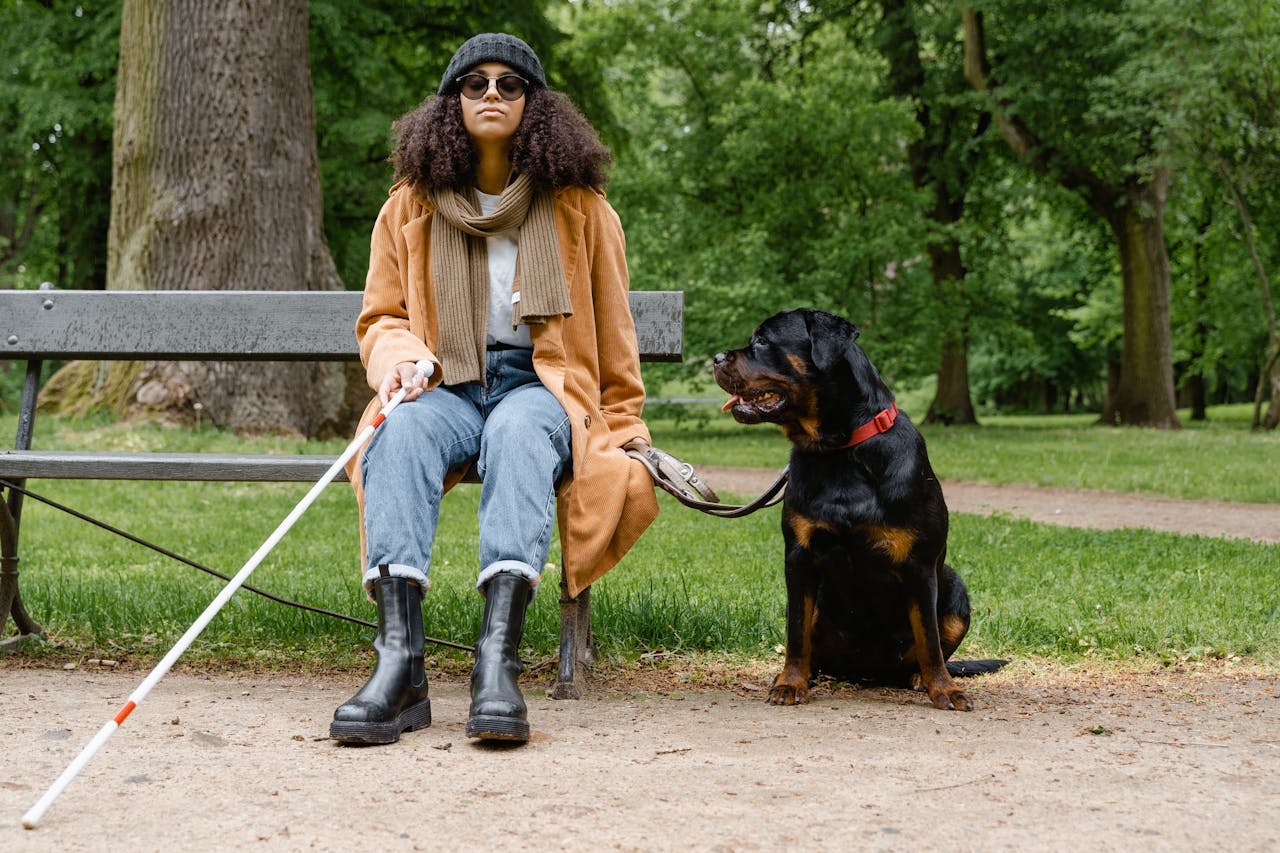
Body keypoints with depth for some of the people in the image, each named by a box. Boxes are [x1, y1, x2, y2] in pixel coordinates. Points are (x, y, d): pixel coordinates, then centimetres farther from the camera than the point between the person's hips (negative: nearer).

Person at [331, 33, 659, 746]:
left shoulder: (579, 206, 12)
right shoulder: (412, 205, 14)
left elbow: (613, 335, 16)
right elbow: (381, 316, 16)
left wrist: (624, 431, 12)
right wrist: (399, 357, -8)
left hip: (541, 383, -1)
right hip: (447, 387, 1)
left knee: (518, 432, -39)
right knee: (402, 432, -36)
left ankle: (499, 661, -52)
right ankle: (400, 664, -48)